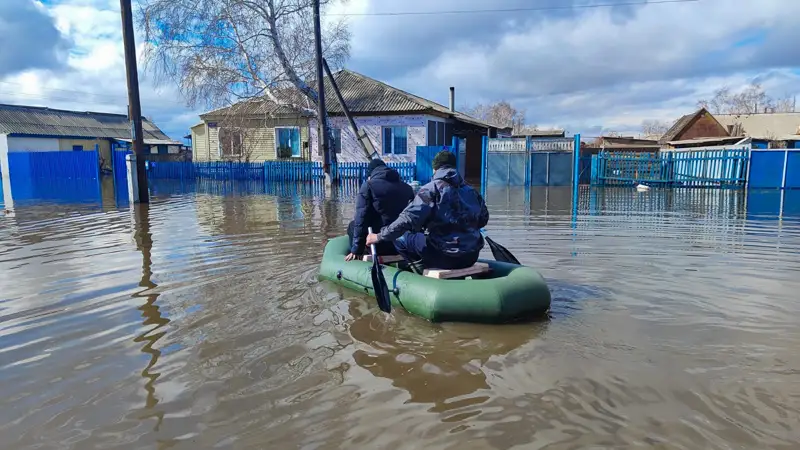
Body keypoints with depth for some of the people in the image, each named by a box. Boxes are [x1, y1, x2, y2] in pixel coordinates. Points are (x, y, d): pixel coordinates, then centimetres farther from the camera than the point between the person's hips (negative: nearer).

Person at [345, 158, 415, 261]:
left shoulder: (369, 185, -1)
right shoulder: (406, 187, 13)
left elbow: (361, 219, -7)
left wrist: (356, 250, -4)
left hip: (381, 245, -5)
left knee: (353, 226, 21)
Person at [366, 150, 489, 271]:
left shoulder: (431, 189, -8)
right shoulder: (471, 191, 8)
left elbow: (409, 219, -17)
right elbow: (483, 219, 18)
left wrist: (380, 237, -9)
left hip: (445, 258, -6)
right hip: (471, 257, 6)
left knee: (400, 238, 6)